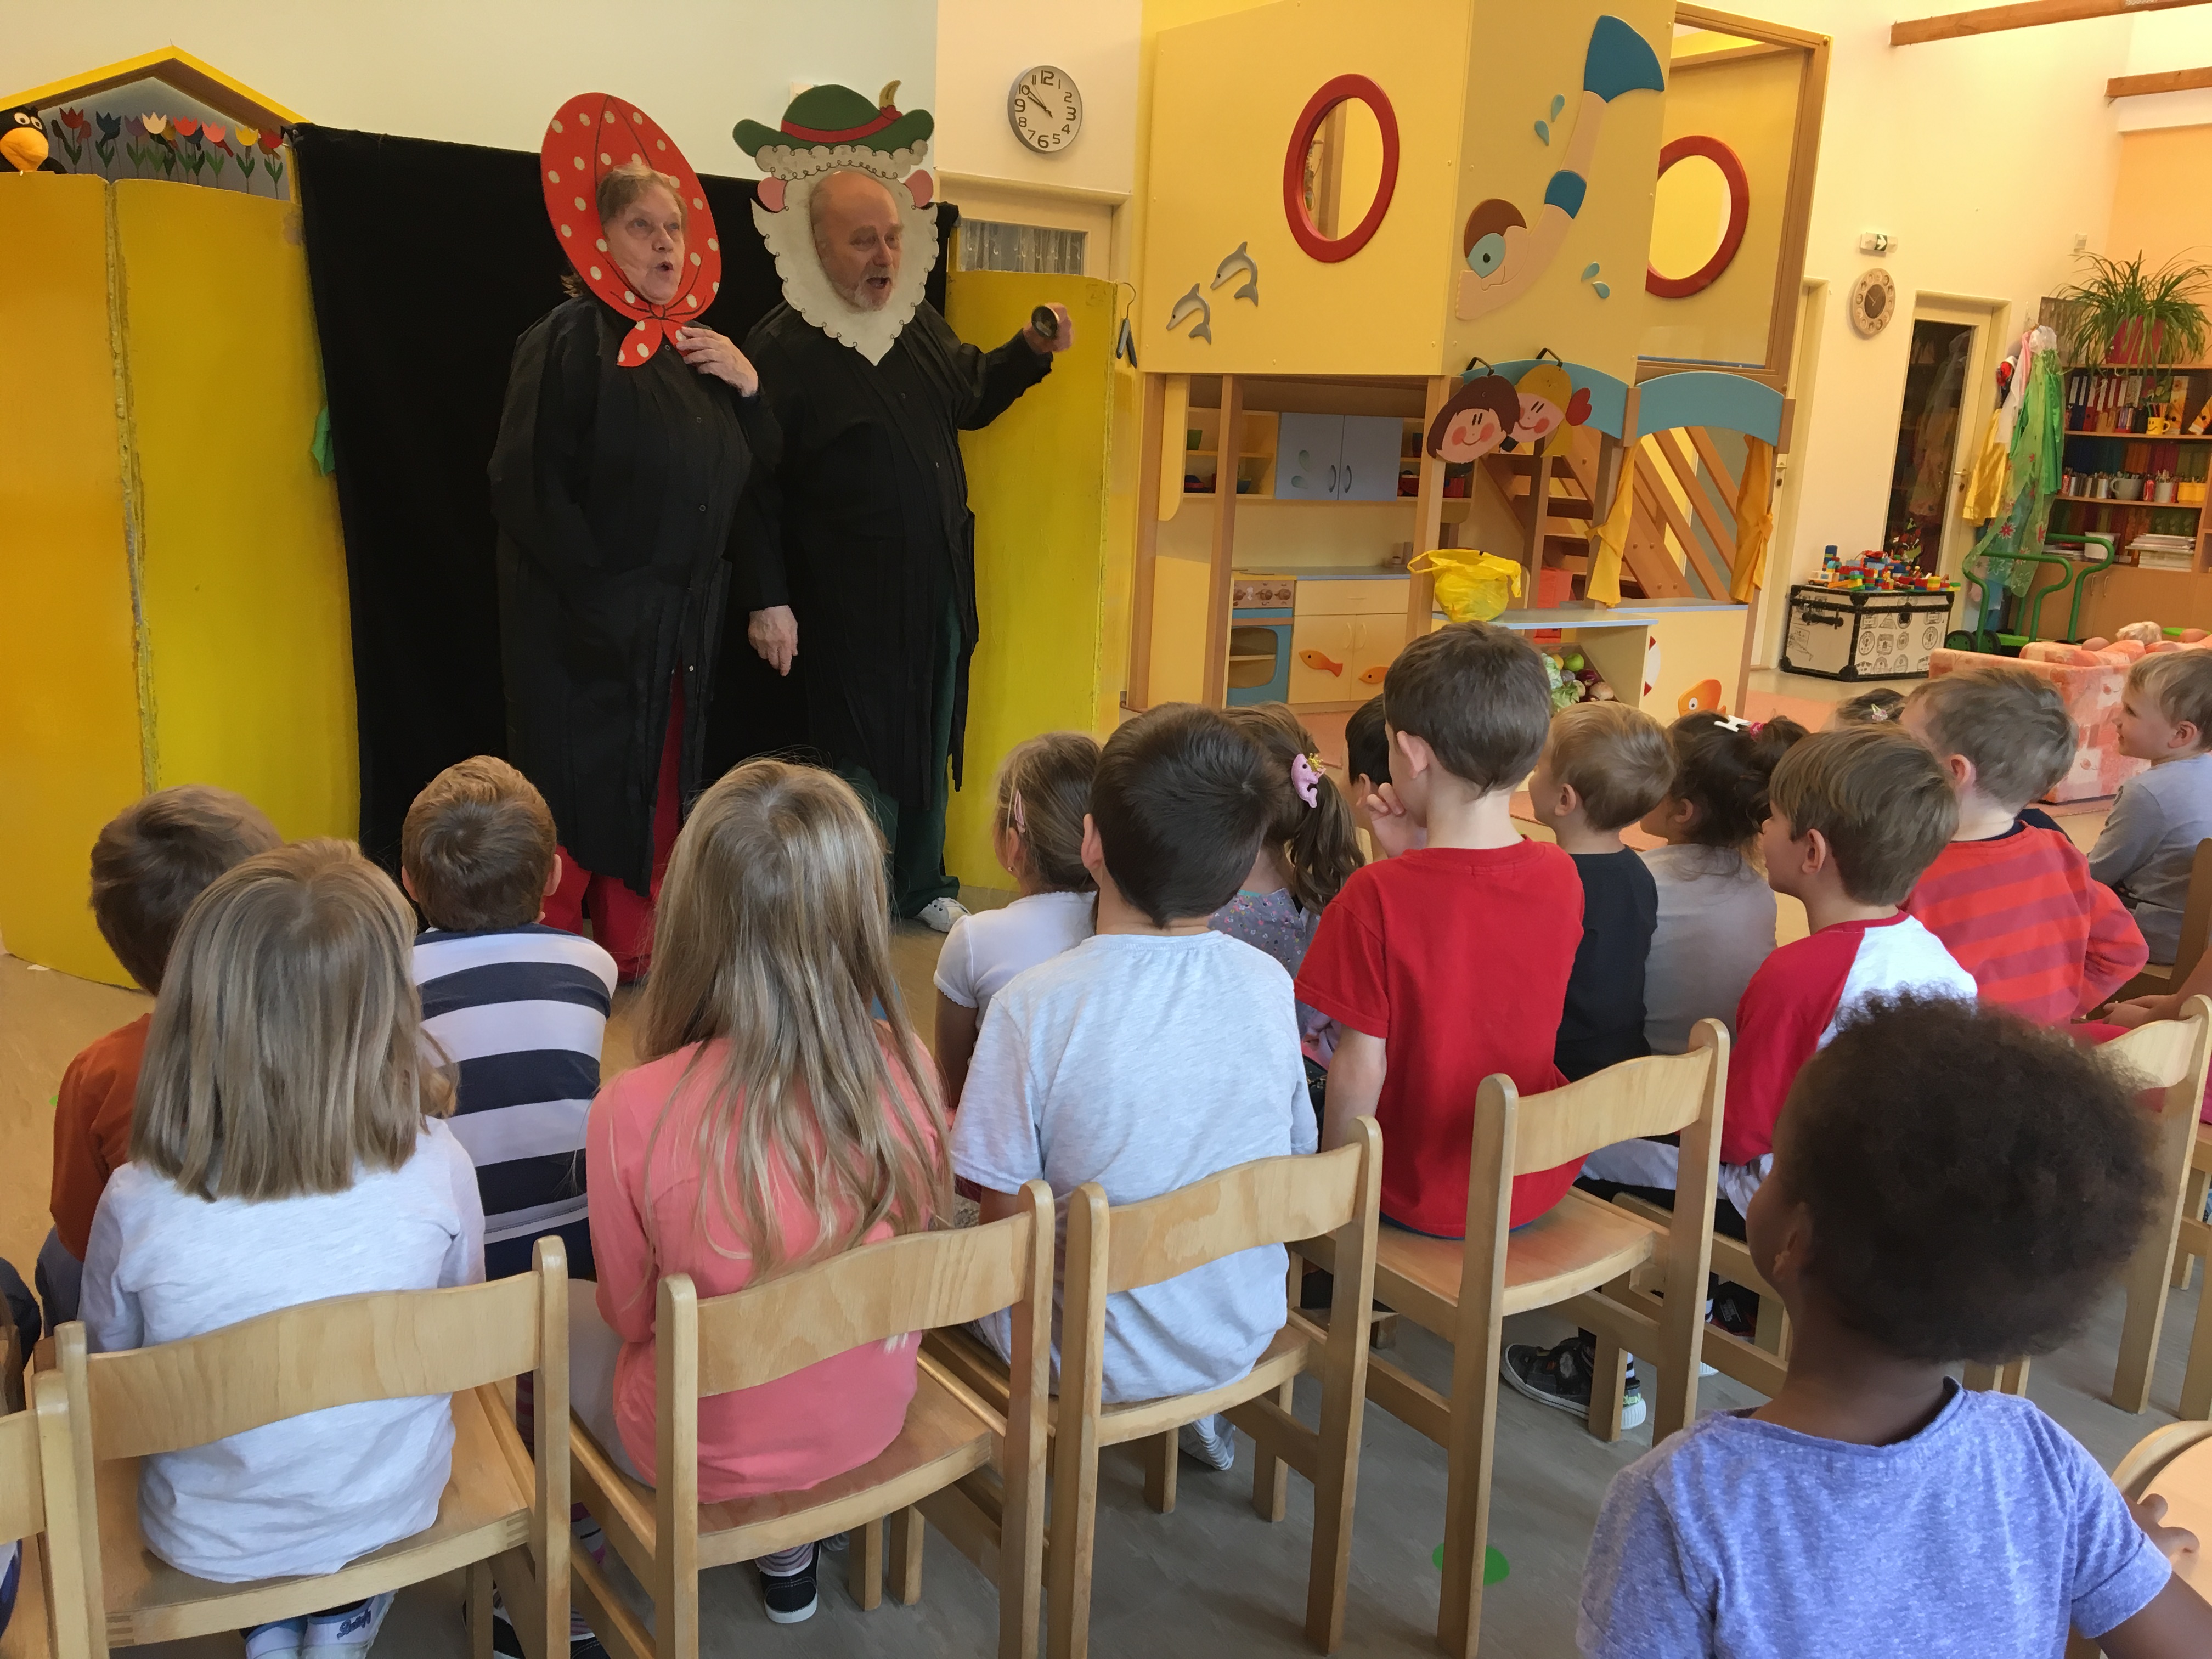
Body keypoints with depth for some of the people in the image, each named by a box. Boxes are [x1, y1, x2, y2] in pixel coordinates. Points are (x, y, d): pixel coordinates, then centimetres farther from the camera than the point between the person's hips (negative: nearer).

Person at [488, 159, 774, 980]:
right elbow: (528, 487, -16)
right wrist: (602, 595, -18)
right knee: (580, 796, -2)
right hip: (585, 627, -7)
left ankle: (631, 955, 25)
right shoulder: (567, 340, -8)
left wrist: (749, 386, -1)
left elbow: (748, 478, 14)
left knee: (657, 791, 12)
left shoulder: (693, 351, 14)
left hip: (679, 627, 7)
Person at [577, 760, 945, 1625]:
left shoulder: (632, 1112, -29)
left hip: (711, 1456, -3)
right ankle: (790, 1549, 35)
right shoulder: (906, 1071, -20)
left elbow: (630, 1312, -11)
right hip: (872, 1422, 4)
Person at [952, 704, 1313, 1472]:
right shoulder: (1270, 985, -11)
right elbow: (1298, 1153, 2)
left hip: (1096, 1357, -4)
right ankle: (1206, 1417, 41)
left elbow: (1005, 1217, -16)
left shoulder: (1034, 1007, -23)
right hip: (1244, 1335, 4)